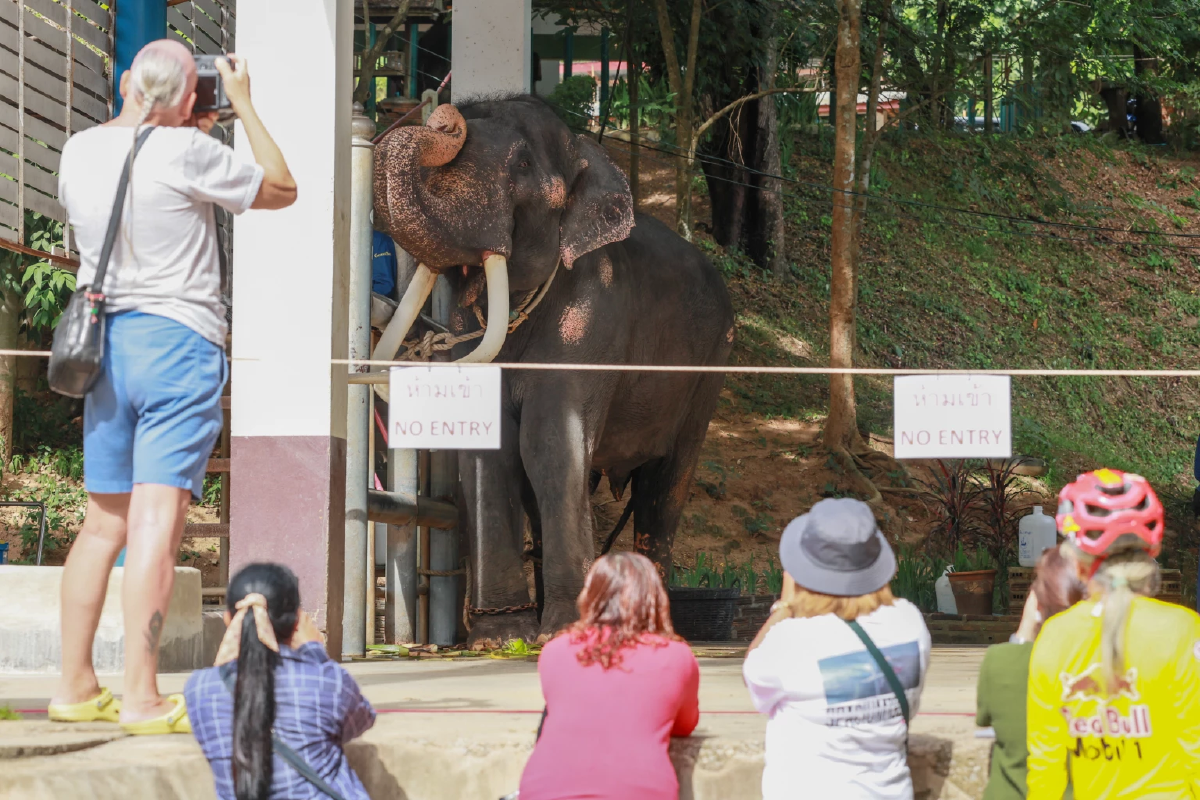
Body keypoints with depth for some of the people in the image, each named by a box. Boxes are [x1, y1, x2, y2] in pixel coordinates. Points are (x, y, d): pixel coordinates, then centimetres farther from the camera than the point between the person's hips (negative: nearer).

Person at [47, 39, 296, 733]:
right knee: (157, 522, -10)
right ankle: (142, 697, -13)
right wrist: (243, 105, 10)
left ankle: (76, 684, 16)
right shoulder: (186, 153, -12)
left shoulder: (79, 152, 6)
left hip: (104, 340, 6)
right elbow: (281, 190, 2)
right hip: (179, 338, -6)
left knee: (105, 522, 13)